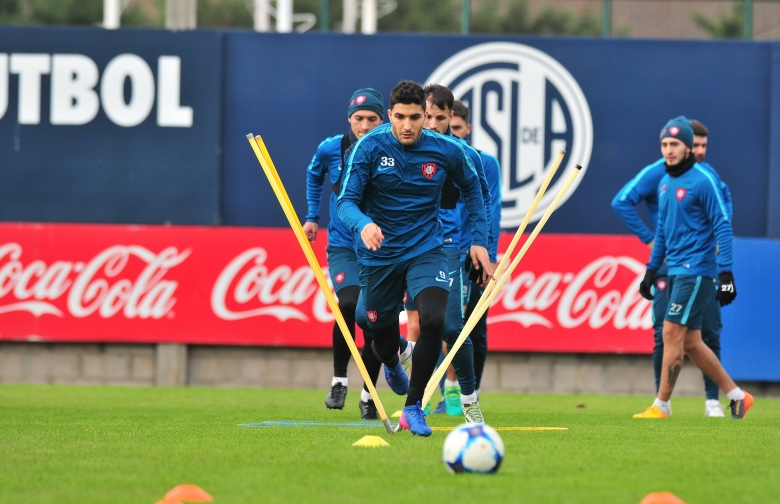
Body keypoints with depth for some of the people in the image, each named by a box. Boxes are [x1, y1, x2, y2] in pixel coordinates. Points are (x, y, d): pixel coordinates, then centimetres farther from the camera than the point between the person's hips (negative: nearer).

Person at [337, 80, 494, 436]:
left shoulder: (447, 151, -7)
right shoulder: (370, 147, -13)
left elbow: (471, 187, 13)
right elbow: (346, 201, -17)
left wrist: (480, 240, 9)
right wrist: (363, 225, -39)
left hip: (425, 250, 0)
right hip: (378, 256, 0)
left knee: (433, 320, -26)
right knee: (382, 337, 9)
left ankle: (413, 407, -10)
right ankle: (393, 366, 52)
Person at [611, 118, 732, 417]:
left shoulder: (707, 174, 7)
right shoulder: (657, 174, -7)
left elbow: (725, 199, 27)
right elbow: (621, 202, -9)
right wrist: (649, 238, -11)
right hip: (668, 266, -3)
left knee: (710, 332, 0)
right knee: (664, 333, -3)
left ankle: (713, 400, 6)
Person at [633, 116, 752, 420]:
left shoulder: (703, 180, -12)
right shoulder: (666, 183, 13)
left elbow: (723, 226, -14)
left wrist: (726, 273, -20)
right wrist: (651, 270, 20)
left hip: (697, 270, -9)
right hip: (676, 271, 9)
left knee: (672, 333, -9)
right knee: (690, 343, 9)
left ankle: (661, 406, -4)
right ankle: (737, 396, 18)